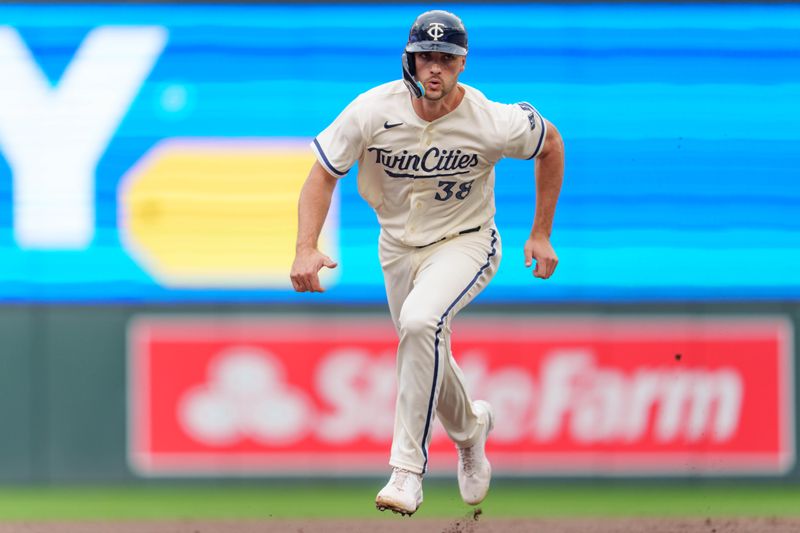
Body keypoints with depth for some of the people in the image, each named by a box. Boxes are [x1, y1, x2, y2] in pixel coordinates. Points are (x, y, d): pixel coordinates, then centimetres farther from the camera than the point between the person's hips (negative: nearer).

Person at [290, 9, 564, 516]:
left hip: (465, 244, -4)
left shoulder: (494, 123, -24)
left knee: (420, 322, -32)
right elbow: (323, 175, -12)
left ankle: (408, 470, -27)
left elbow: (551, 143, -4)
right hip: (398, 246, 4)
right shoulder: (373, 111, -20)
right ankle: (470, 425, 52)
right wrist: (306, 249, -27)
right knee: (424, 351, 15)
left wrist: (541, 234, 0)